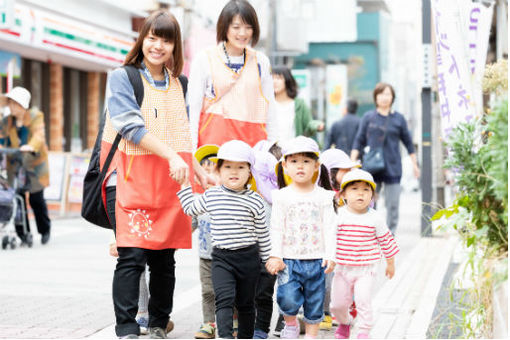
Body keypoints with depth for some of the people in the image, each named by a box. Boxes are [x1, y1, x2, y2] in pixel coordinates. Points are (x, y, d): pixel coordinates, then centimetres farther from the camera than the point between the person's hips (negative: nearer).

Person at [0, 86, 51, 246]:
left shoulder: (35, 117, -3)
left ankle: (45, 231, 24)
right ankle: (23, 234, 2)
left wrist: (31, 146, -39)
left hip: (34, 163, -3)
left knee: (36, 199, 4)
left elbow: (38, 135, -19)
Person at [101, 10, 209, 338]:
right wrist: (171, 156, -21)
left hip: (170, 182, 5)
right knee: (132, 256, -12)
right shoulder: (122, 78, 0)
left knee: (164, 259, 6)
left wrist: (199, 171, 14)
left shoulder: (178, 85, 16)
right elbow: (132, 127, -12)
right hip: (131, 179, -5)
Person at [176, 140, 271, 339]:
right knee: (224, 300, -16)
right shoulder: (210, 196, 2)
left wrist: (269, 259, 8)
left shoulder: (254, 200, -1)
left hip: (249, 257, 0)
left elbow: (262, 233, 6)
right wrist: (184, 187, 18)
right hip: (221, 257, 0)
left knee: (245, 303, 11)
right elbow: (191, 209, 21)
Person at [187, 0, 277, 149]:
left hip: (252, 138, 2)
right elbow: (193, 107, 4)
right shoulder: (204, 59, 4)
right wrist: (192, 152, -2)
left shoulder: (261, 61, 12)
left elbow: (270, 109, 16)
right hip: (215, 137, -2)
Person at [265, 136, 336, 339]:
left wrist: (330, 256, -4)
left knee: (314, 302, 7)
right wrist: (275, 256, -6)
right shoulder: (282, 196, 1)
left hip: (315, 259, 1)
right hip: (289, 259, -1)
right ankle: (290, 324, 16)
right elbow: (276, 228, 1)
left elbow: (329, 228, 3)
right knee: (288, 298, -14)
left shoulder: (323, 196, 3)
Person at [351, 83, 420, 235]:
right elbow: (359, 141, 6)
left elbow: (408, 142, 13)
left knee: (392, 204, 1)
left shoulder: (398, 119, 6)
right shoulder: (368, 117, 5)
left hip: (392, 168, 0)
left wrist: (415, 164, 15)